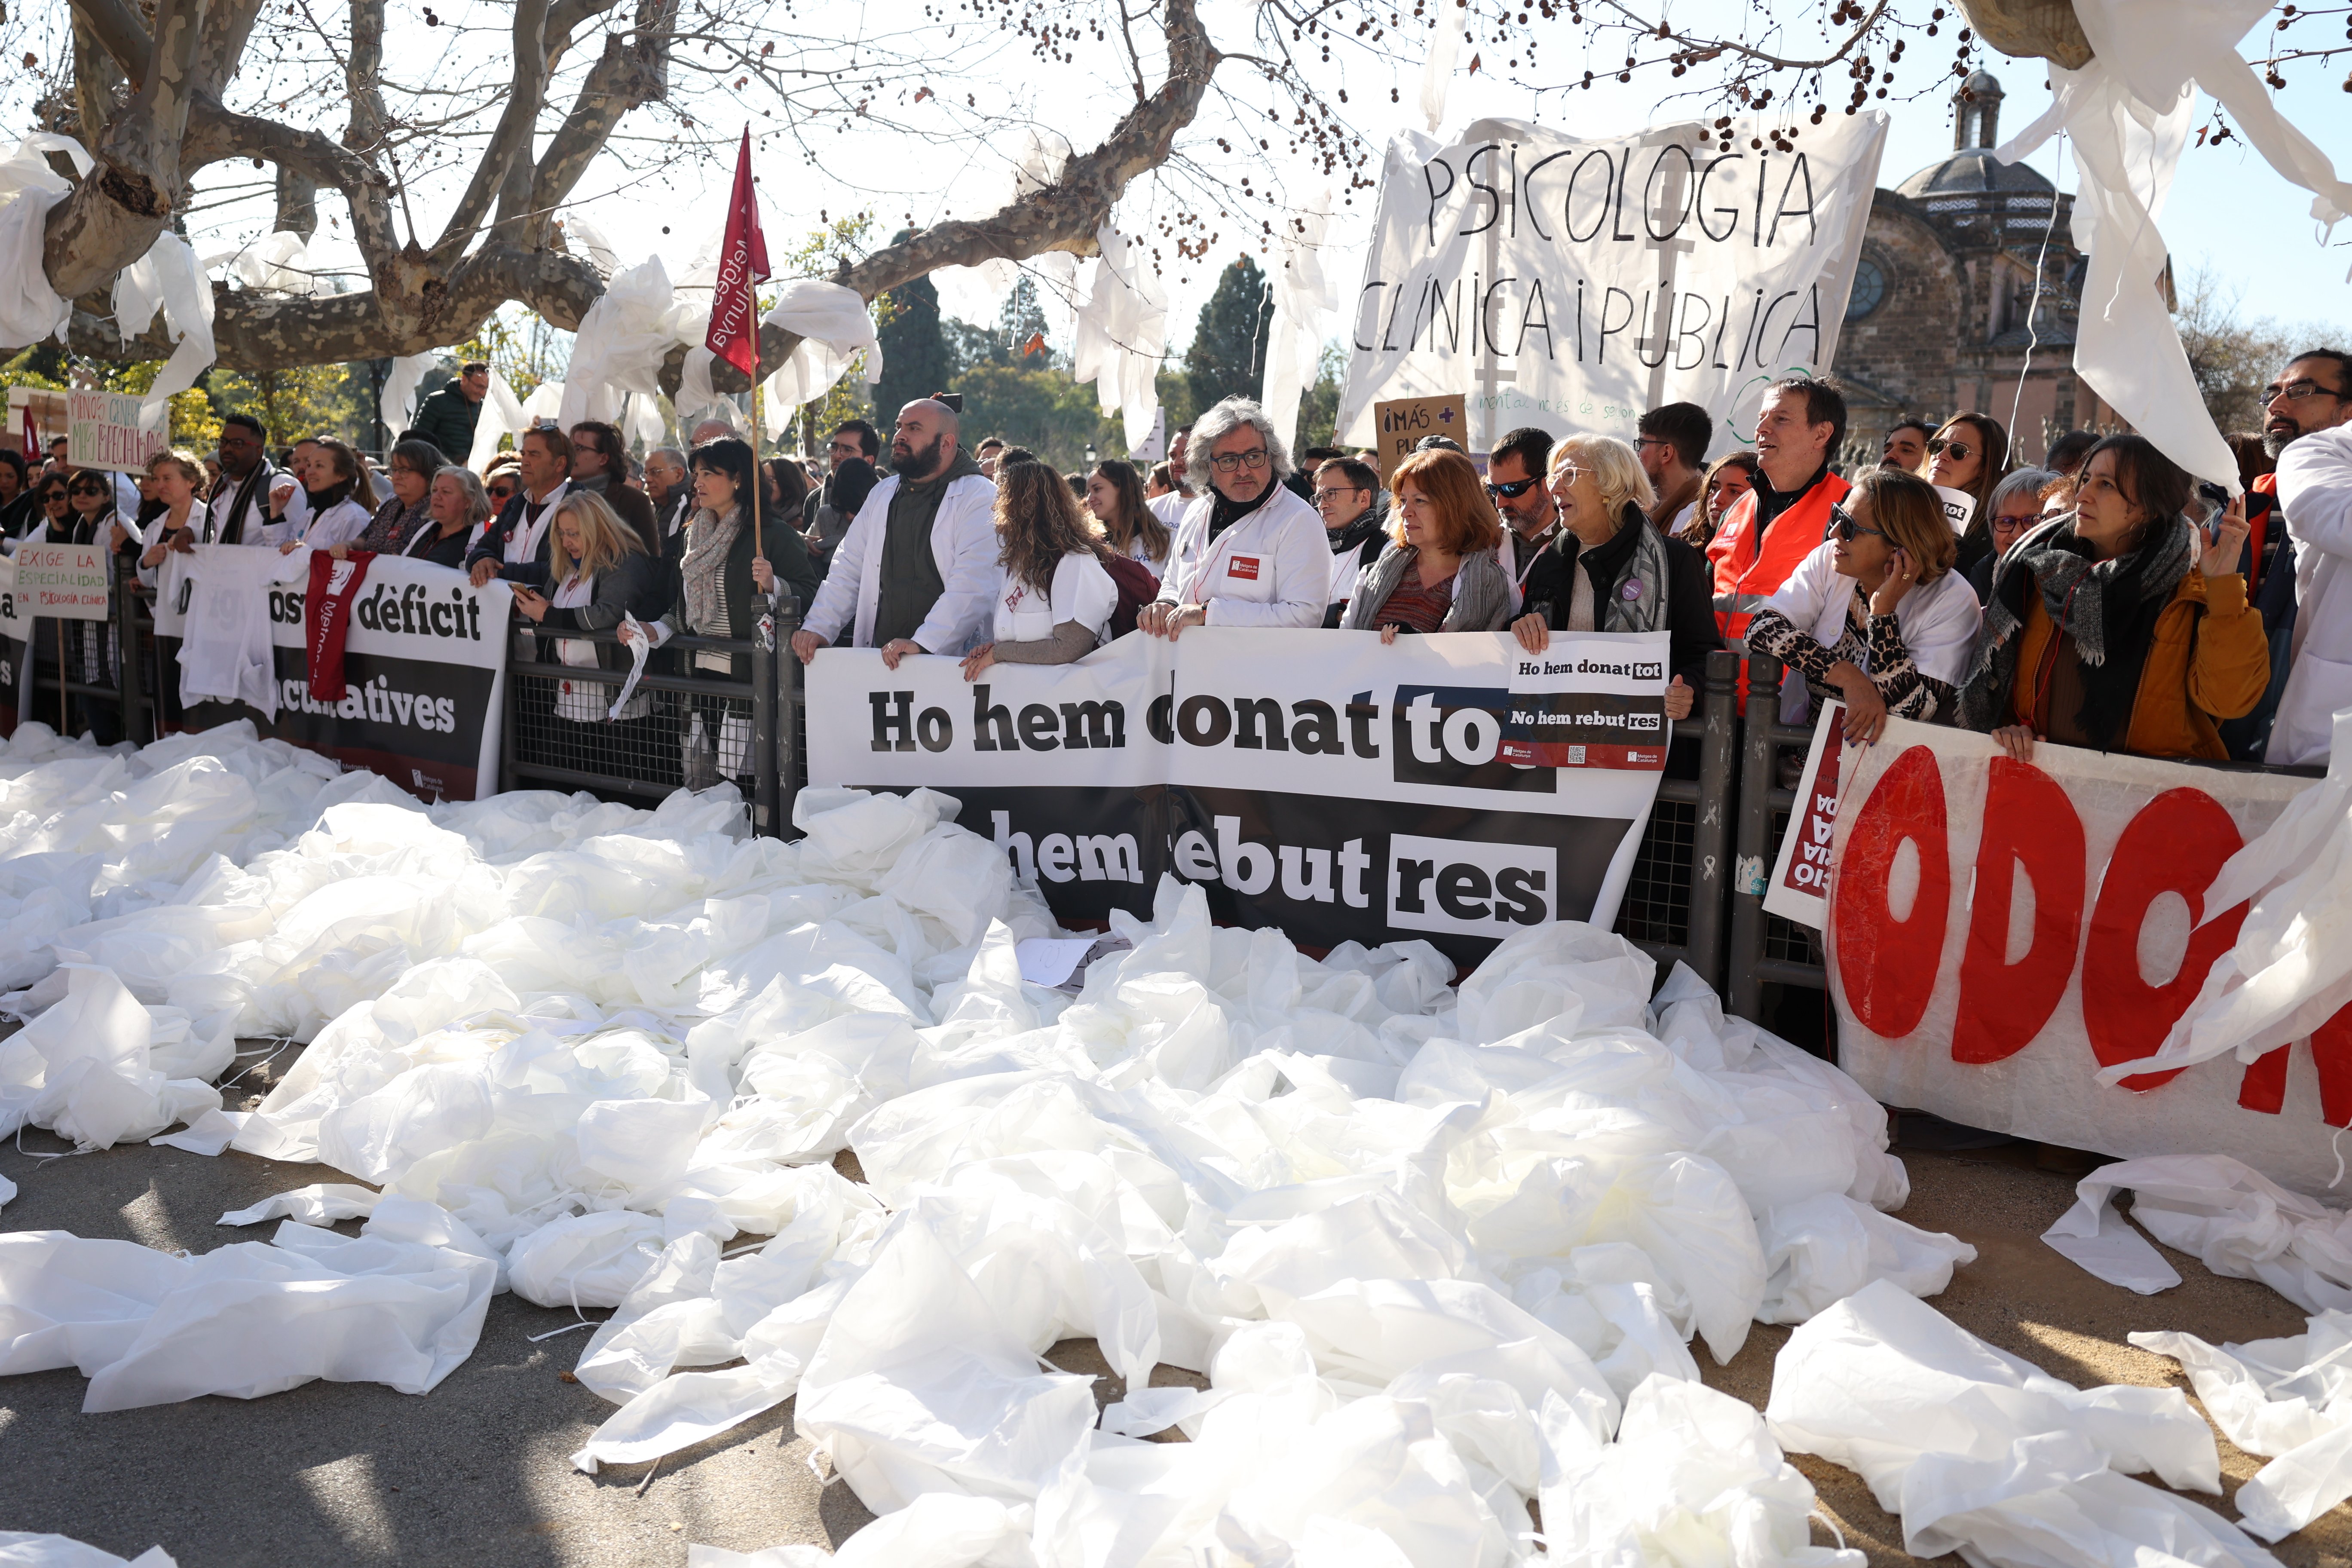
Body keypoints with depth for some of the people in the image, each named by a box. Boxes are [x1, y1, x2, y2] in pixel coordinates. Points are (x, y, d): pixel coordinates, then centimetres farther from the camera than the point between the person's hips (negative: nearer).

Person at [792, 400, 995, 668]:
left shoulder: (981, 499, -3)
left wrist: (922, 644, -23)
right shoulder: (882, 494, 20)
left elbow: (973, 586, -15)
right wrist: (817, 628, 7)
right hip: (878, 656, 6)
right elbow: (848, 570, 22)